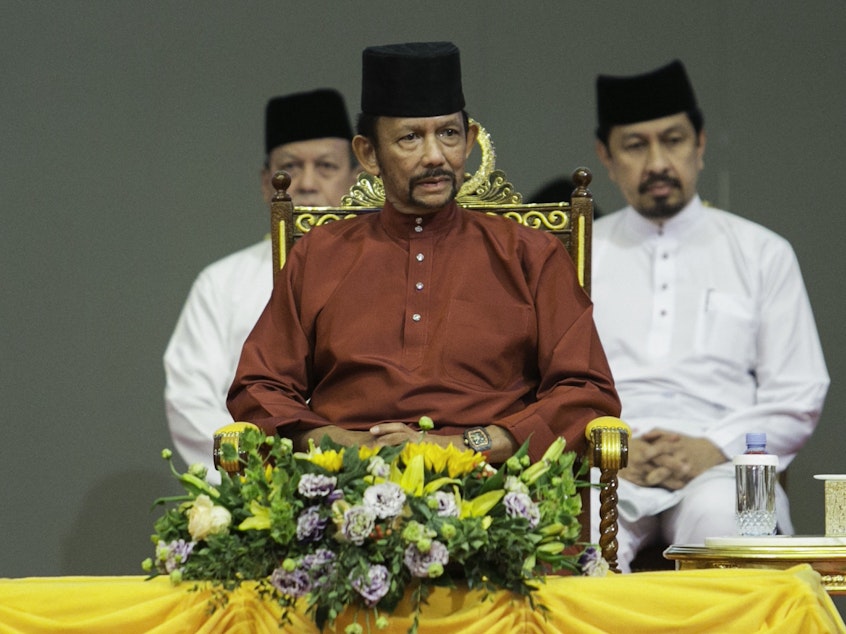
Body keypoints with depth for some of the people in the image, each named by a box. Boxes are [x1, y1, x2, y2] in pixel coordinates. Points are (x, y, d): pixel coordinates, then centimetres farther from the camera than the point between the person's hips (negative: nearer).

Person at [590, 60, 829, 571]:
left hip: (719, 469, 0)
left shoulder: (763, 254, 18)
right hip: (602, 469, 0)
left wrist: (714, 449, -7)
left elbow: (799, 398, 11)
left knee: (721, 516, -38)